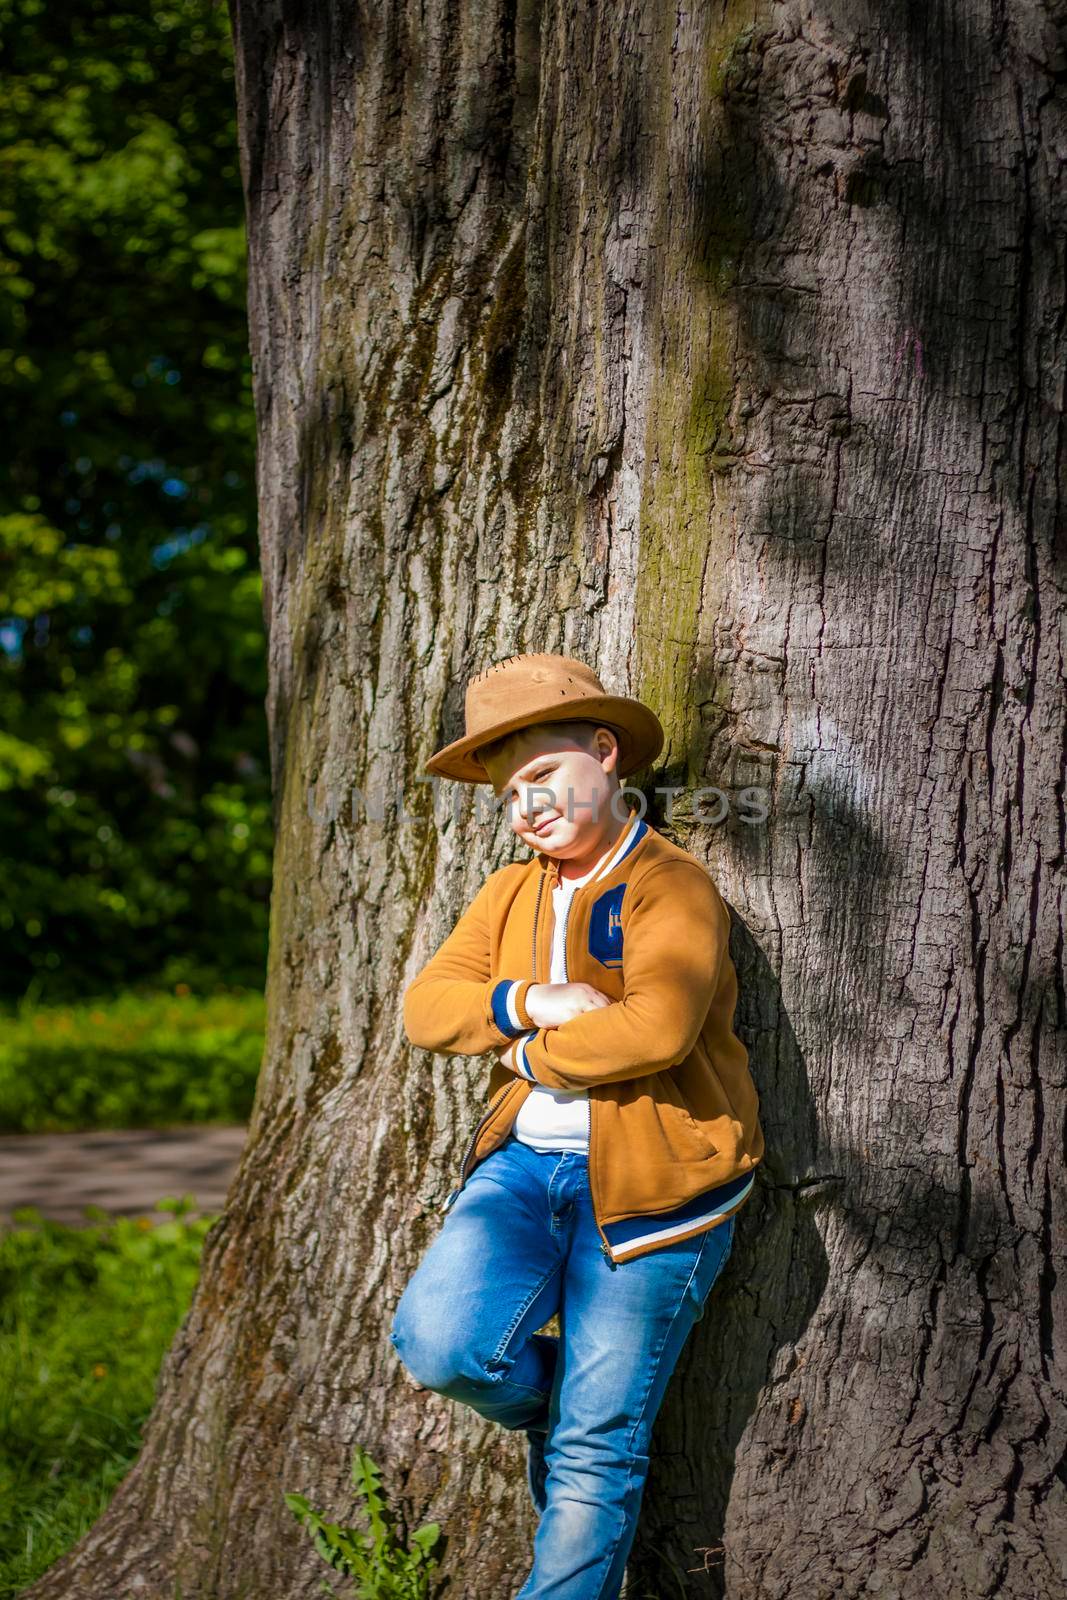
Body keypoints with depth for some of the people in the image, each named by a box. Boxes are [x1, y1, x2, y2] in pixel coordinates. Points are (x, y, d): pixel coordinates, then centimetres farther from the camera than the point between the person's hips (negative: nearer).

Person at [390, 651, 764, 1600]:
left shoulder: (672, 886, -8)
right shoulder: (510, 893, 15)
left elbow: (656, 1030, -24)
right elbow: (425, 1009, 6)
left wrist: (532, 1055, -9)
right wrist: (523, 1002, -13)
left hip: (644, 1187, -6)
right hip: (527, 1164, 6)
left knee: (596, 1462, -2)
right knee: (439, 1343, -19)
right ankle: (544, 1405, 14)